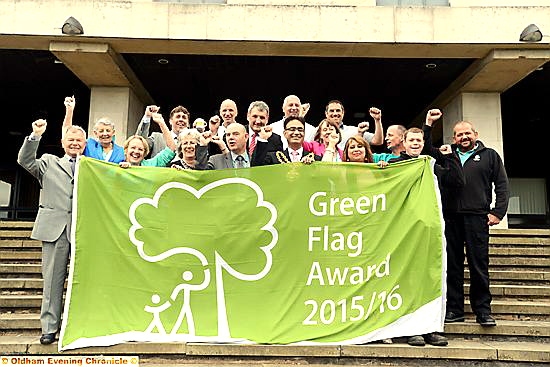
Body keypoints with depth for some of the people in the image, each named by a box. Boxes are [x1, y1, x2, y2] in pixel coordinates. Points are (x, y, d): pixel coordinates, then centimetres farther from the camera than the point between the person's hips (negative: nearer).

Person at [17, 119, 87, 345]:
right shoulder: (49, 163, 17)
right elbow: (25, 161, 2)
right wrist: (35, 137, -8)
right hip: (55, 228, 0)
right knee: (53, 280, 2)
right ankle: (49, 328, 9)